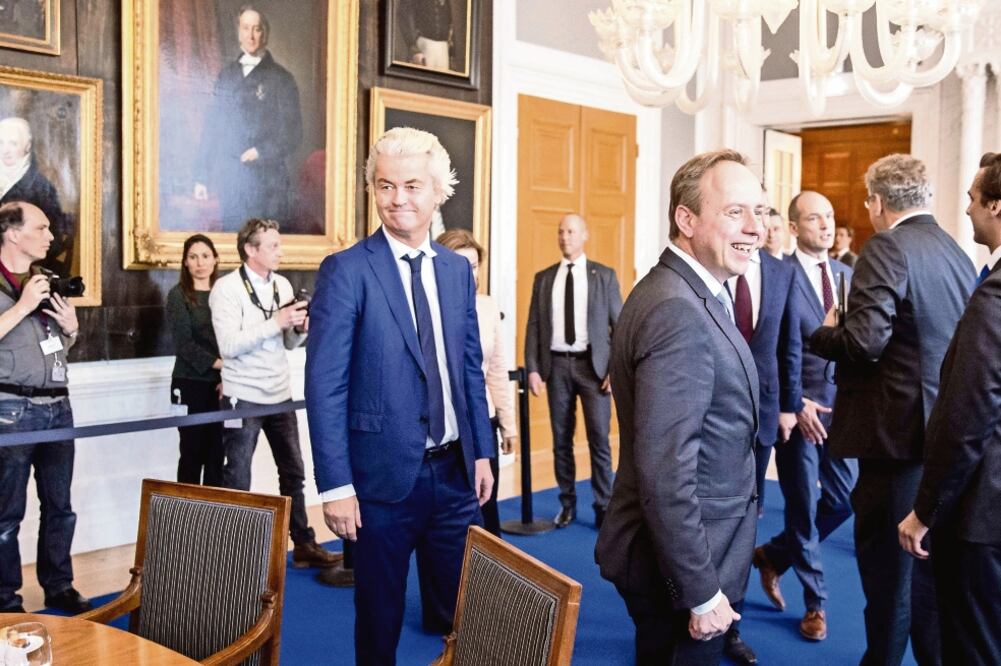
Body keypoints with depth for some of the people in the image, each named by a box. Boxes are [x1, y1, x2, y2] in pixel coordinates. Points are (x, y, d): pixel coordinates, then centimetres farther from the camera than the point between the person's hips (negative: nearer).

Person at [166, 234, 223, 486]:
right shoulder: (178, 295, 0)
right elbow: (184, 343, -8)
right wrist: (217, 363, -18)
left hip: (222, 384, 3)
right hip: (191, 384, -2)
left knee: (217, 453, 5)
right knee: (193, 452, 4)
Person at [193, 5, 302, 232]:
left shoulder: (280, 79, 0)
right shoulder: (227, 75, 12)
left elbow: (292, 134, -2)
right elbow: (211, 128, 13)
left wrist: (260, 152, -15)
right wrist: (202, 177, 8)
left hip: (266, 181, -4)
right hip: (228, 180, 4)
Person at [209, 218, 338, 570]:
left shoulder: (283, 285, 6)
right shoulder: (226, 288, -12)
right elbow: (228, 346, -21)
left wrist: (300, 328, -10)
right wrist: (276, 322, -24)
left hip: (280, 394, 6)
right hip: (243, 397, -6)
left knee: (293, 472, 13)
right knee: (237, 479, 5)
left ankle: (304, 545, 24)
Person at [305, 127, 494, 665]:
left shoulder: (458, 269, 7)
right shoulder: (345, 271, -10)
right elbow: (324, 386, -12)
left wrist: (482, 452, 10)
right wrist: (335, 484, -15)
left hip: (455, 471, 5)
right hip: (384, 475, -4)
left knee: (461, 612, 15)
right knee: (379, 616, 13)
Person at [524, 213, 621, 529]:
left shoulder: (604, 275, 3)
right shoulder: (543, 278, 9)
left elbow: (619, 325, 1)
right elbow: (533, 326, 7)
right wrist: (532, 369, -2)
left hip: (592, 365, -2)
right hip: (557, 365, 2)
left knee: (598, 439, -2)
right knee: (561, 440, 9)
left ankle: (603, 507, 9)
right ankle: (568, 503, 22)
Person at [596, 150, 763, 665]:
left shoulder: (686, 295, 7)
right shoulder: (679, 314, -25)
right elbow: (664, 475, -28)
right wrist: (702, 592, -21)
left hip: (672, 554, 9)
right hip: (679, 565, -9)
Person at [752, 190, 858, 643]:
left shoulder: (846, 274, 10)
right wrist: (796, 404, -16)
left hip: (842, 404, 6)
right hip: (798, 406, -6)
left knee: (846, 497, 7)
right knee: (804, 505, 7)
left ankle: (774, 554, 30)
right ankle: (815, 602, 24)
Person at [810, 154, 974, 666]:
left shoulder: (888, 248, -14)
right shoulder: (957, 254, 11)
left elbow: (865, 341, -24)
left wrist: (822, 334, -4)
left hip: (898, 431, -9)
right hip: (944, 432, 9)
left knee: (885, 564, 5)